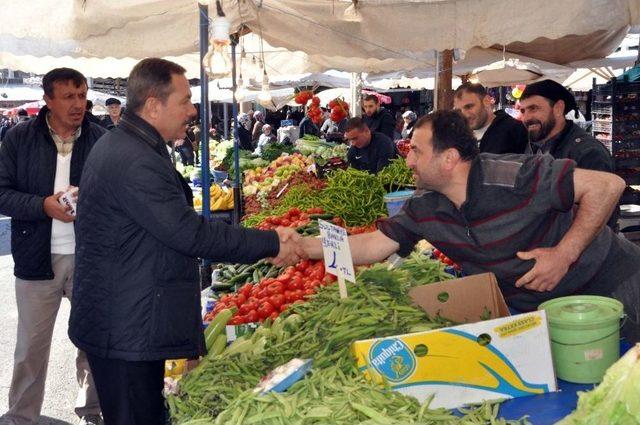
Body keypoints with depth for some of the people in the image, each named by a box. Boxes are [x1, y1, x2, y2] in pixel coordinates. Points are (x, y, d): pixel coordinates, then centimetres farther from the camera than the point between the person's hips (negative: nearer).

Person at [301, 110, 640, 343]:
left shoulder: (515, 177, -28)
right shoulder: (423, 208, -7)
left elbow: (608, 184, -26)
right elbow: (374, 246, -2)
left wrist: (565, 254, -30)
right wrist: (304, 246, -8)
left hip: (609, 281, -5)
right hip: (536, 305, 5)